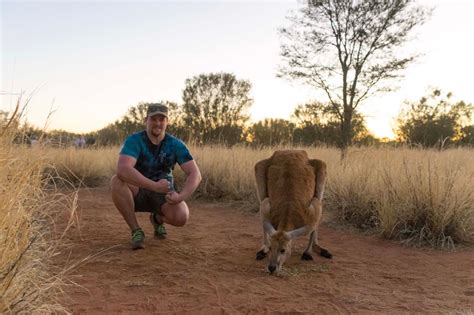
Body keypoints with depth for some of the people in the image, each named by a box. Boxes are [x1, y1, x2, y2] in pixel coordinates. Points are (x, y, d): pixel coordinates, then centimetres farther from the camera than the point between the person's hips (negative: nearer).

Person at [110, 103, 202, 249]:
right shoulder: (134, 140, -19)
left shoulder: (176, 144, -11)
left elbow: (195, 174, -17)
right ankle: (136, 231, -15)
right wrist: (155, 185, -42)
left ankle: (158, 219, 11)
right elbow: (123, 170, -37)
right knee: (117, 181, -34)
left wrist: (181, 196, -34)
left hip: (163, 194, 1)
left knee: (181, 217, -29)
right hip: (138, 192, -1)